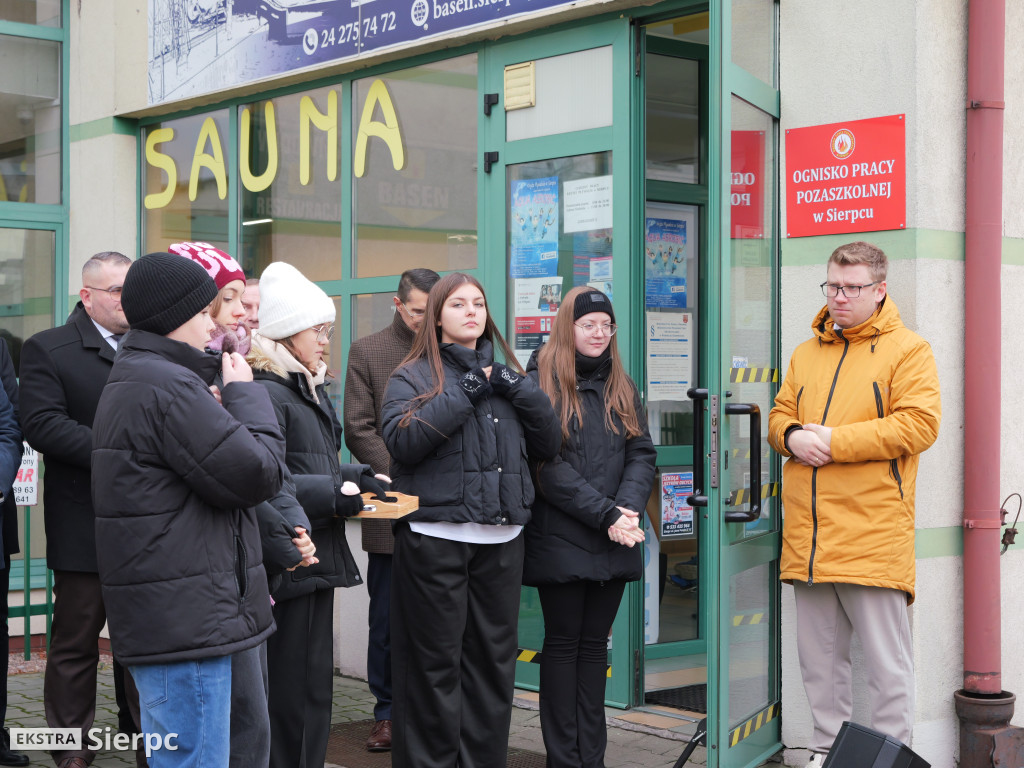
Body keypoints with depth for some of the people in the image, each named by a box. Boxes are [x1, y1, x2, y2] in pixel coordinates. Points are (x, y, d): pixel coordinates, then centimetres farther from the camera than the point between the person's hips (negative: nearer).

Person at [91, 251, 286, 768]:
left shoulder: (128, 384, 19)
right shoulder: (170, 387, -17)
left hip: (159, 622, 11)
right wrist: (245, 394, -3)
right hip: (184, 622, -11)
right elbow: (257, 473, -17)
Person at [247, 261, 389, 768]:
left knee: (314, 686, 14)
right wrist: (340, 493, -21)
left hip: (316, 558, 10)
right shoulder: (264, 392, -15)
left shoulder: (311, 390, 17)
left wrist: (361, 477, 5)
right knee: (287, 690, -3)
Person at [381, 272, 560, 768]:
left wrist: (516, 388, -3)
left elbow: (548, 446, 10)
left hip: (501, 537, 4)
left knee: (494, 657, 8)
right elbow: (401, 440, -15)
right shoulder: (414, 376, 3)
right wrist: (467, 391, -13)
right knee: (436, 659, 0)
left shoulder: (504, 373, 16)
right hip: (435, 535, -4)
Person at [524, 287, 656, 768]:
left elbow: (642, 453, 6)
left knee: (595, 643, 10)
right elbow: (548, 466, -13)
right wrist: (605, 515, -17)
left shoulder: (622, 387, 13)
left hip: (615, 542, 5)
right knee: (564, 642, 2)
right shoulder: (541, 384, -6)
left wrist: (629, 509, -12)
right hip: (560, 542, -5)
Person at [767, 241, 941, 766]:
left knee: (886, 662, -2)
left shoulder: (907, 350, -1)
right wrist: (792, 436, -5)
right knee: (818, 657, 13)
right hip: (808, 533, 6)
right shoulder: (806, 353, 18)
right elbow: (780, 415, 20)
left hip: (873, 533, -6)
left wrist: (834, 440, -15)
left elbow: (919, 424, -13)